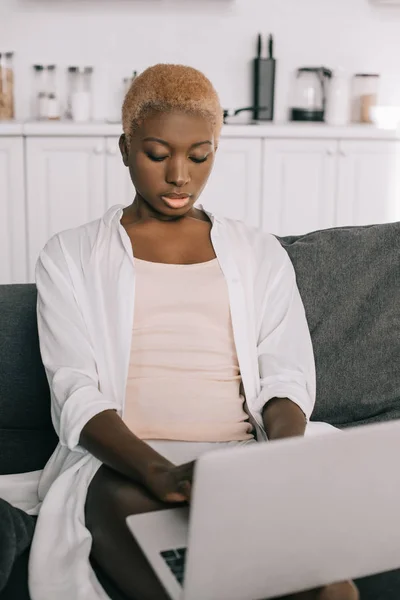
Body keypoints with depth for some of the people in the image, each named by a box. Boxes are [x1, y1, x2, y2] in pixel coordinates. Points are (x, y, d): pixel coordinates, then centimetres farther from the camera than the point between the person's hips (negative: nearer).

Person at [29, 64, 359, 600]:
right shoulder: (71, 257, 11)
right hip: (123, 463, 0)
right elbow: (77, 394, -2)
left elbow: (287, 380, 9)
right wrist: (157, 470, -23)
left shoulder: (261, 253, 18)